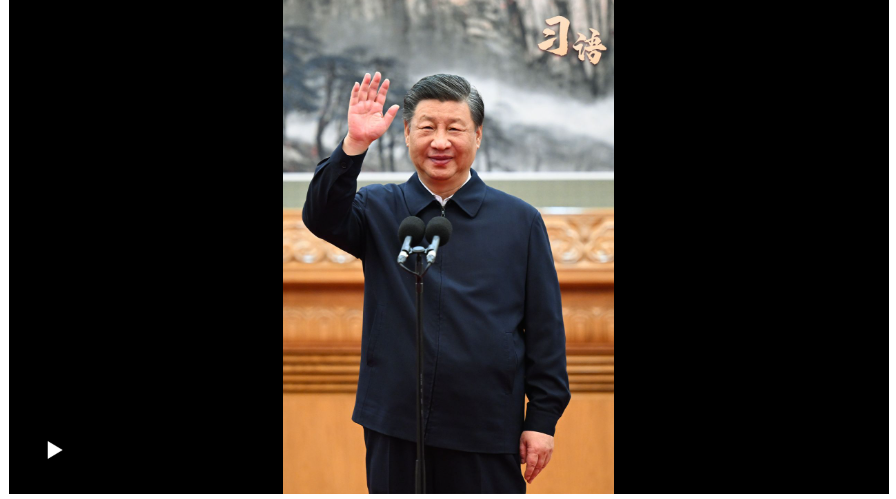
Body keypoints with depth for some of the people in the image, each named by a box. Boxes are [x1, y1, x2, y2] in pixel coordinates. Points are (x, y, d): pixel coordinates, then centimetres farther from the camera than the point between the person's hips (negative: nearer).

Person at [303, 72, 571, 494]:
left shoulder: (520, 220, 4)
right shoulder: (379, 210, 8)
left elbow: (545, 328, 4)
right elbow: (323, 218, -14)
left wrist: (542, 418, 0)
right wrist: (355, 144, -26)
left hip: (488, 435, -1)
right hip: (395, 427, 1)